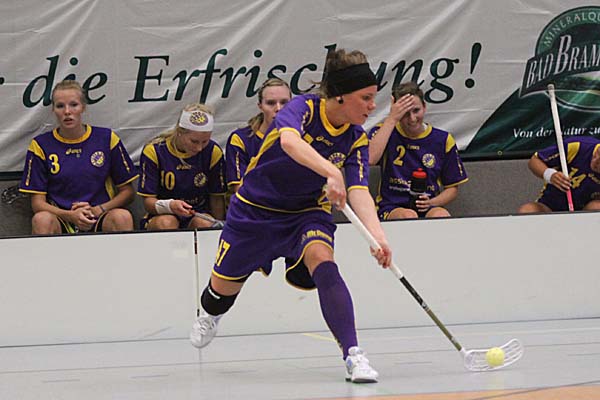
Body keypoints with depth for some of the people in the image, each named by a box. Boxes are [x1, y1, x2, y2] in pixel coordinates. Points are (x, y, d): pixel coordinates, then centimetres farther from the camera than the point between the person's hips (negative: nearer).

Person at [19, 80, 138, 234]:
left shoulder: (106, 138, 8)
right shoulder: (41, 145, 6)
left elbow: (128, 191, 10)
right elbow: (37, 202, 2)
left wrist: (99, 210, -9)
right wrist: (70, 215, -17)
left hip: (99, 221, 0)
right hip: (62, 223, 0)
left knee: (122, 217, -33)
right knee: (41, 219, -34)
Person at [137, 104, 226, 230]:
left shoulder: (213, 152, -5)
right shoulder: (154, 151, -11)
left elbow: (217, 199, 4)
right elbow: (148, 201, -12)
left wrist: (218, 226, -8)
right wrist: (170, 206, -32)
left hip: (199, 216, 1)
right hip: (162, 216, -1)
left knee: (204, 224, -33)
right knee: (167, 222, -36)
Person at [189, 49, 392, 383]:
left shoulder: (357, 139, -12)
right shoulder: (304, 108, -24)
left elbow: (359, 191, -23)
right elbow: (289, 141, -47)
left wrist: (377, 233, -42)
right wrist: (331, 172, -62)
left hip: (308, 212, 2)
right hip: (257, 207, -2)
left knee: (322, 262, -31)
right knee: (224, 287, 14)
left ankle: (353, 354, -37)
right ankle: (211, 316, 54)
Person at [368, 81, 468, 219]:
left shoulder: (443, 140, 9)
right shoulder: (385, 131, 6)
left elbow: (452, 188, 15)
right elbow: (370, 159, -19)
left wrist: (431, 203, -8)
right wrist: (391, 119, -13)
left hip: (429, 209, 2)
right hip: (391, 207, -1)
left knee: (441, 215, -34)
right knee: (408, 216, -36)